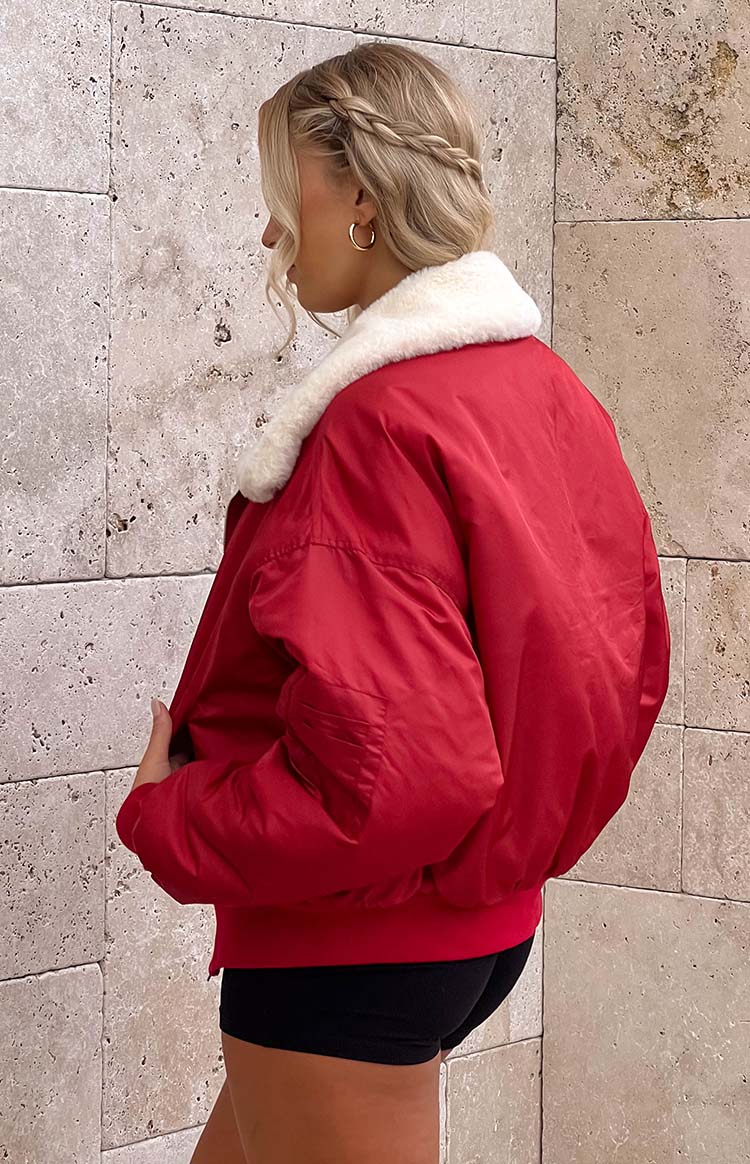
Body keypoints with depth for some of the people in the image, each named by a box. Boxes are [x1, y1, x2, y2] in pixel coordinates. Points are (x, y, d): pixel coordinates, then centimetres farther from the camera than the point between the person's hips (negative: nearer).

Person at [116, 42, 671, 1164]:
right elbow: (629, 673, 12)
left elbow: (382, 771, -28)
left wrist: (167, 816, -14)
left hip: (349, 938, -9)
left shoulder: (385, 420, -23)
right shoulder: (549, 389, 5)